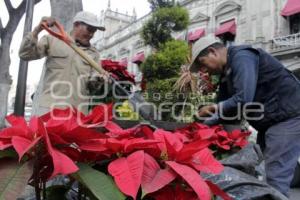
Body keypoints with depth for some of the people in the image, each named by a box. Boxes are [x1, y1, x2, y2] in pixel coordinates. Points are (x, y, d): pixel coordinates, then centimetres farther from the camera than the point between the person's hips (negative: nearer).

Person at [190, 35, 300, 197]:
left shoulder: (241, 57, -16)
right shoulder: (226, 72, 13)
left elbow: (244, 99, -29)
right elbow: (225, 109, 13)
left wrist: (215, 108, -16)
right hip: (270, 121, 10)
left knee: (275, 177, -10)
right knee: (262, 173, 13)